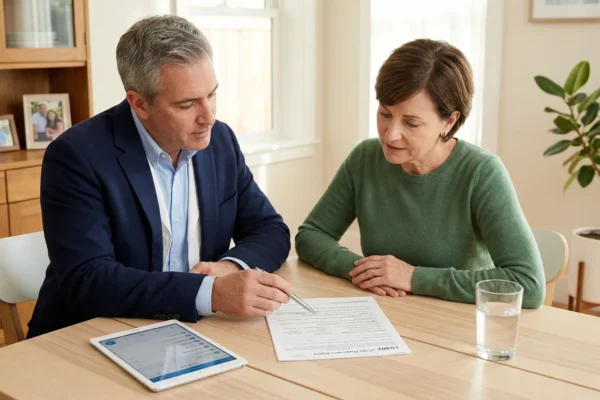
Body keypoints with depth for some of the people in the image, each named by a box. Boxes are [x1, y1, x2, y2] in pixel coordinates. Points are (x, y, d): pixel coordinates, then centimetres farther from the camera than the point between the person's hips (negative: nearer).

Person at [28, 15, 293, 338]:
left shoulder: (220, 141, 0)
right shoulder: (77, 156, -16)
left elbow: (271, 231, 5)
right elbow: (86, 280, -24)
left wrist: (232, 267, -16)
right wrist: (212, 292, -32)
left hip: (192, 334, 5)